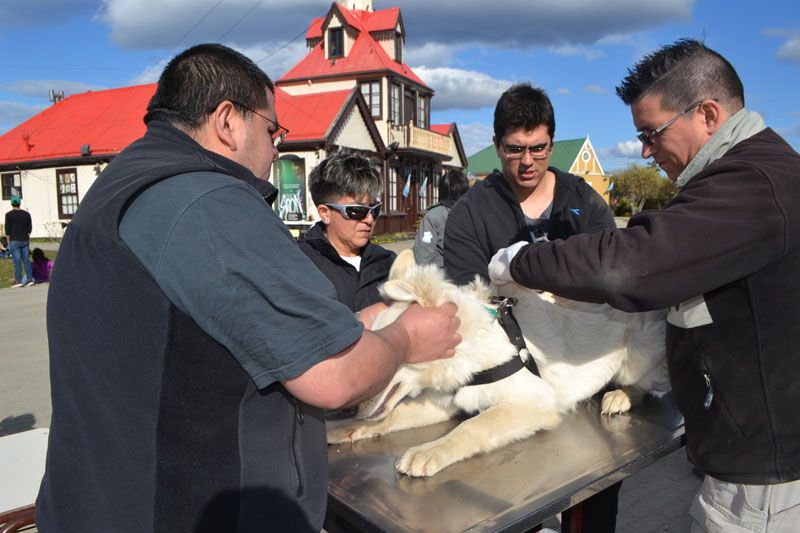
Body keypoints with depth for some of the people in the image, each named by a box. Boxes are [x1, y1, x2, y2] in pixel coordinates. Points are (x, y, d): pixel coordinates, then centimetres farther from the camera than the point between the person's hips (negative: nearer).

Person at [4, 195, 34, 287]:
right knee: (26, 259, 6)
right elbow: (30, 227, 8)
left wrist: (8, 241, 3)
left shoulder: (9, 214, -5)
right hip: (25, 240, 4)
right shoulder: (26, 214, 6)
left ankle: (18, 280, -5)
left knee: (17, 260, -4)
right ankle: (30, 279, 3)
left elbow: (7, 229, -5)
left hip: (14, 240, -3)